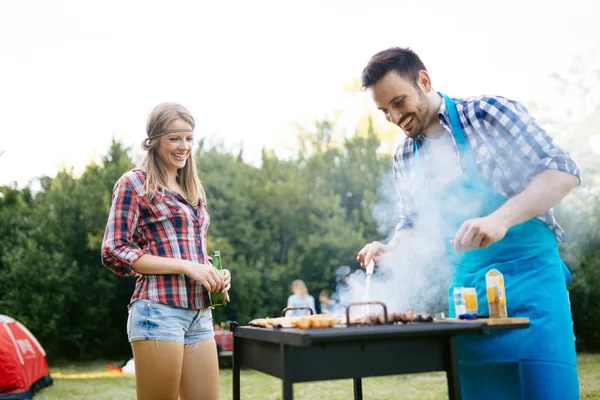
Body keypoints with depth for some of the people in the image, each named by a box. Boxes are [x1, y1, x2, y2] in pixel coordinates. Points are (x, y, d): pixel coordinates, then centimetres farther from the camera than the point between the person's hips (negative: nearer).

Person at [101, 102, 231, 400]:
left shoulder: (193, 190, 18)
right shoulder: (134, 183, -2)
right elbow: (114, 252, -10)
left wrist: (214, 274, 3)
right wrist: (186, 266, -16)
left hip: (200, 314, 7)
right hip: (159, 311, -7)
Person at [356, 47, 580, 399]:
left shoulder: (488, 113, -7)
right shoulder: (404, 158, 8)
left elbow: (563, 171, -12)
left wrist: (500, 218, -26)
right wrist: (390, 249, -4)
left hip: (528, 275, -4)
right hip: (466, 288, 5)